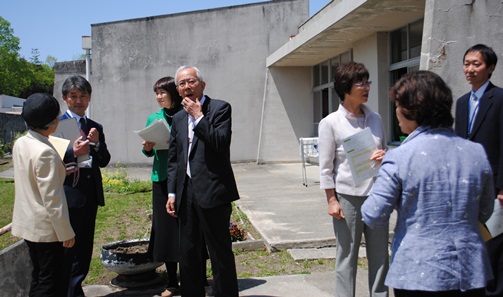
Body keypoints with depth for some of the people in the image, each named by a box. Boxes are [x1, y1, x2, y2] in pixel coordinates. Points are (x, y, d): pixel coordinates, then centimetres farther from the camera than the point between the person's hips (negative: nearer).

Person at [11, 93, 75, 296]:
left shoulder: (20, 144, 2)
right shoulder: (45, 152, -24)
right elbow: (52, 199, -23)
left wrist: (60, 172, 5)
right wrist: (66, 232, -15)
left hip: (26, 223, 9)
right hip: (46, 227, -9)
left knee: (38, 277, 20)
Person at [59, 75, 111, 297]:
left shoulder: (96, 127, 14)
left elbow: (104, 161, 11)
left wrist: (97, 143, -6)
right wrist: (72, 152, -24)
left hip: (91, 193, 6)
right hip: (69, 193, -6)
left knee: (85, 246, 13)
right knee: (68, 247, -1)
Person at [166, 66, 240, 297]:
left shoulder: (220, 108, -1)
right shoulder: (178, 118, 16)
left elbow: (221, 143, -16)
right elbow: (173, 159, 16)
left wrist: (199, 117, -12)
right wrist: (172, 193, 10)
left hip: (212, 192, -6)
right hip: (186, 194, 6)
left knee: (220, 254, 1)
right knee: (188, 254, 14)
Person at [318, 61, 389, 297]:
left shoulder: (375, 119, 8)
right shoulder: (330, 123, -5)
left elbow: (385, 152, 17)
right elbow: (326, 166, -5)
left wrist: (384, 157, -6)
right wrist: (331, 200, -9)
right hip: (348, 196, -4)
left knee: (379, 255, 10)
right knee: (347, 257, 6)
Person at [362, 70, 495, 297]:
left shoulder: (399, 158, -15)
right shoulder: (477, 153, -1)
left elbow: (373, 217, -11)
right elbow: (484, 213, 10)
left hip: (420, 275, -4)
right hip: (471, 274, 4)